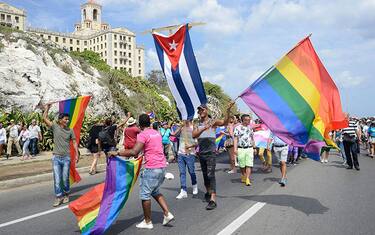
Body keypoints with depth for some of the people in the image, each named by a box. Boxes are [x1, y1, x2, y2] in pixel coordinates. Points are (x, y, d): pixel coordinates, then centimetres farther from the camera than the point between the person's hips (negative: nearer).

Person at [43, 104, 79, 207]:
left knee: (65, 178, 6)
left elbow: (74, 142, 5)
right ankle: (59, 197, 13)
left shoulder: (70, 130, 2)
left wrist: (76, 154, 0)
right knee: (57, 179, 1)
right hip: (56, 157, 0)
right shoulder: (55, 127, -1)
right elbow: (44, 118, -7)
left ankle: (66, 195, 26)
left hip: (66, 157, 1)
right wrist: (47, 108, 1)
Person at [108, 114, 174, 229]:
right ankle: (167, 214, 17)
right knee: (155, 192, 23)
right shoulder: (157, 133, 13)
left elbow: (134, 152, -22)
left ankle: (147, 222, 16)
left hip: (151, 168, -8)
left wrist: (117, 152, -15)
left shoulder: (143, 134, -11)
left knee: (145, 195, 6)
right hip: (162, 166, 8)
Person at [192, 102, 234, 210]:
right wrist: (203, 129, -22)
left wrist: (228, 110, -36)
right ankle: (208, 192, 37)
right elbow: (194, 135, -8)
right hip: (201, 153, 5)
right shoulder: (197, 124, 9)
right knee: (205, 175, 17)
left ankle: (213, 199, -13)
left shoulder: (213, 122, -3)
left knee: (210, 175, -12)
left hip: (211, 152, -5)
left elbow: (225, 122, -21)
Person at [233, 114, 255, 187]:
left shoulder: (250, 128, 13)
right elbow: (235, 139, -4)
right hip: (241, 149, -3)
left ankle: (247, 180, -8)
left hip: (249, 149, 3)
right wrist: (235, 148, -11)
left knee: (249, 165, -7)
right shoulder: (238, 128, -2)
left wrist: (254, 148, 19)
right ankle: (243, 177, 29)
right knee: (242, 165, 7)